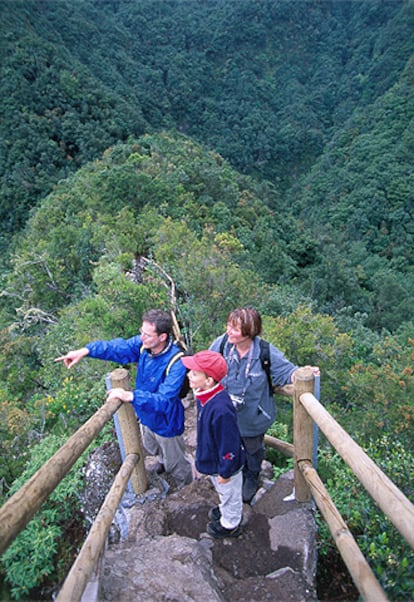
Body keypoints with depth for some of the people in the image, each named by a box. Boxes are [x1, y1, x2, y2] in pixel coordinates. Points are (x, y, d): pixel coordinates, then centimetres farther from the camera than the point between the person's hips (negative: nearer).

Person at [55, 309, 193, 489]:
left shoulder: (176, 364, -39)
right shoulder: (143, 344, -20)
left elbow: (164, 400, -43)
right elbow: (118, 347, -10)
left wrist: (130, 396, -53)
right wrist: (85, 351, -21)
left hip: (165, 423, -7)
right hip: (147, 416, 7)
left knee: (175, 464, 20)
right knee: (152, 448, 37)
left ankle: (186, 484, 53)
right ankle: (164, 461, 70)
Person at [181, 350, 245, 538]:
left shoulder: (221, 409, -43)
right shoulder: (204, 395, -14)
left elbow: (229, 445, -31)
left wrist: (225, 471, -18)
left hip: (224, 465, -8)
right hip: (212, 460, 8)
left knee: (229, 494, 23)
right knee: (223, 492, 35)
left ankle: (230, 525, 49)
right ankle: (225, 509, 62)